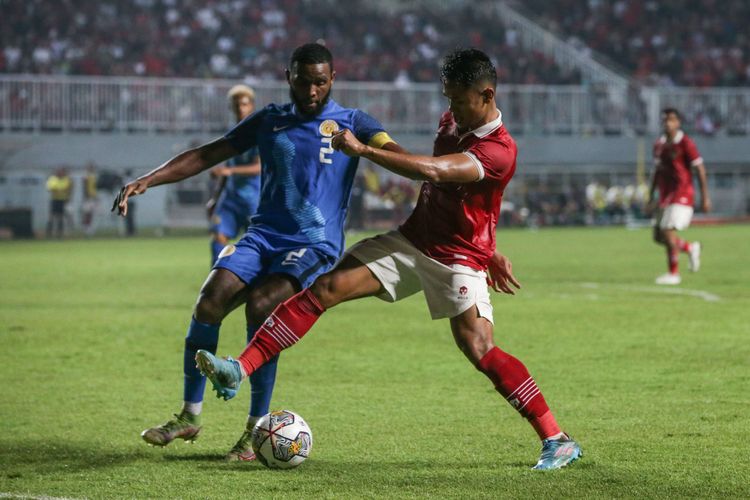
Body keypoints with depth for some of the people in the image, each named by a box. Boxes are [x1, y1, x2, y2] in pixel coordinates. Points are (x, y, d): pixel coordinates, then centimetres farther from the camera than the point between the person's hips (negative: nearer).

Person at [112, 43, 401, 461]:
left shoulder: (351, 123, 3)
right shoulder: (270, 121, 13)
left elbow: (398, 157, -11)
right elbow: (205, 156, 15)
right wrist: (147, 181, 6)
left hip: (316, 243, -4)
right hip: (264, 235, 4)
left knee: (260, 305, -28)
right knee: (210, 300, -19)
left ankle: (257, 430, -18)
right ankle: (190, 417, -5)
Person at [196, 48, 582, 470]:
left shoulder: (499, 151, -22)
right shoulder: (453, 122, 5)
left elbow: (431, 171, -36)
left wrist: (364, 150, -33)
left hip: (458, 260, -7)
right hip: (411, 241, 7)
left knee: (478, 347, -22)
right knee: (326, 288, -9)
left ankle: (558, 440, -11)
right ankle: (239, 370, -14)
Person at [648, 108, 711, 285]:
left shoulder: (685, 143, -9)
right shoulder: (659, 145, 11)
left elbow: (700, 170, -9)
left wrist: (705, 197, -11)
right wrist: (651, 197, 18)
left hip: (682, 194, -7)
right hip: (665, 194, 7)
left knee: (668, 231, -15)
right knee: (658, 236, 6)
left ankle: (673, 274, -5)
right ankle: (690, 248, 30)